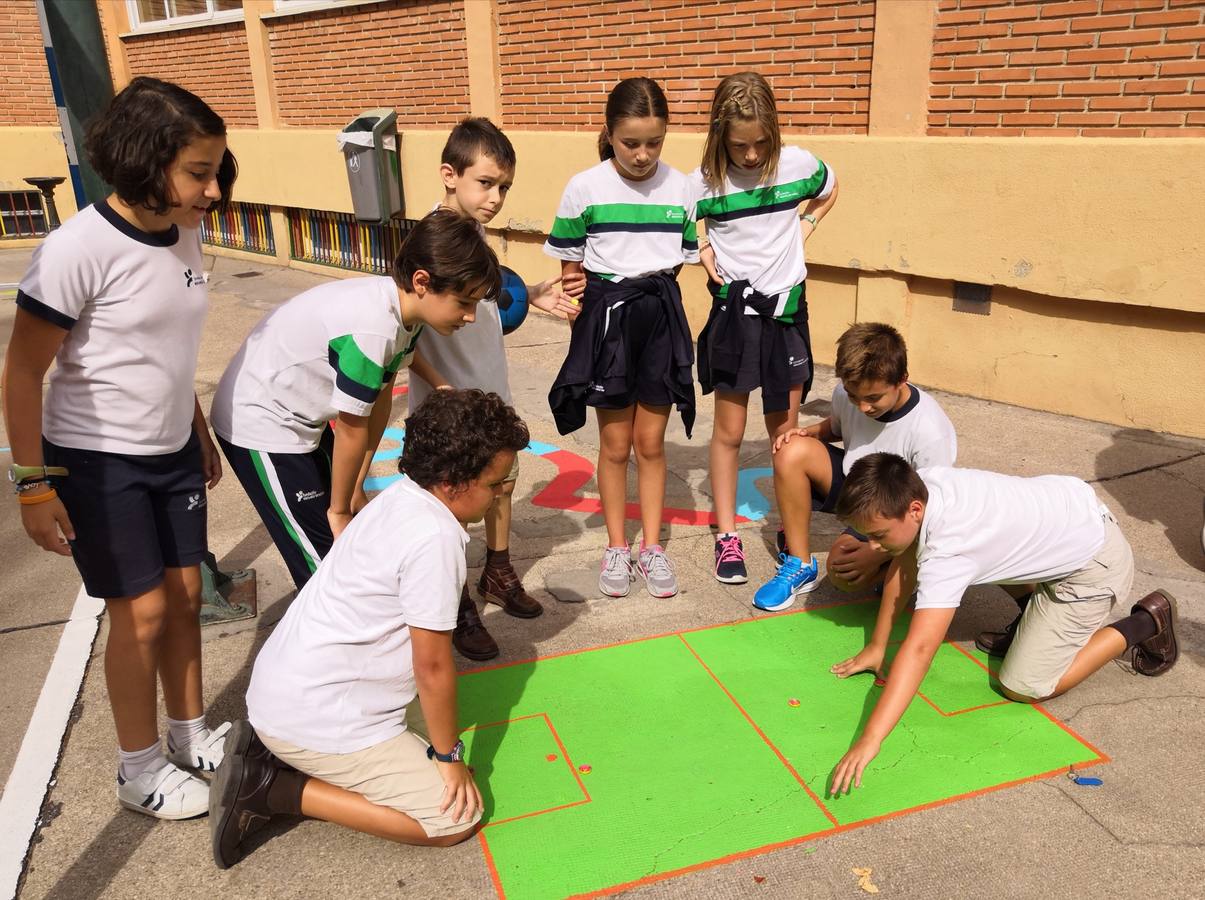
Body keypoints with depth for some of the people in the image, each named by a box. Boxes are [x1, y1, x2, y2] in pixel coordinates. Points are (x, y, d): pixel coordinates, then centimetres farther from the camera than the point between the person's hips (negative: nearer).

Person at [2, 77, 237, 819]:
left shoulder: (185, 235, -1)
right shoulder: (78, 249, -22)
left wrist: (201, 434, 17)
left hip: (171, 453, 6)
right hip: (96, 461, -6)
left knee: (186, 596, 13)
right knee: (144, 612, 1)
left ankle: (192, 736, 33)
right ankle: (141, 771, 22)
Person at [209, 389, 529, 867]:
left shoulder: (402, 495, 6)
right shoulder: (435, 538, -23)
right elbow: (432, 665, -17)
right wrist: (449, 757, -2)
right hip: (315, 719, -10)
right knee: (457, 819, -5)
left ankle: (270, 749, 12)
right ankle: (275, 788, -5)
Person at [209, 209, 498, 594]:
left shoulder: (402, 308, -7)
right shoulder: (373, 328, -33)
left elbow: (381, 399, 1)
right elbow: (351, 432, -21)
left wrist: (355, 489, 6)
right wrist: (339, 509, -6)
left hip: (301, 418, 8)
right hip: (260, 423, -8)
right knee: (323, 559, -3)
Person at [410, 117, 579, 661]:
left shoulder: (476, 232, 2)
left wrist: (532, 295, 6)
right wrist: (436, 387, -34)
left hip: (491, 390, 8)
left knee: (502, 481, 22)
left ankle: (498, 575, 45)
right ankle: (456, 610, 24)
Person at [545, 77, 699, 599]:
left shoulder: (679, 187, 0)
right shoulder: (585, 188, -7)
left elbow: (681, 260, 8)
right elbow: (570, 265, 0)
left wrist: (652, 287, -4)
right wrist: (574, 291, -13)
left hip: (660, 316, 2)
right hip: (606, 315, -1)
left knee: (651, 442, 9)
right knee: (615, 444, 7)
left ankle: (652, 546, 24)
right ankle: (617, 549, 23)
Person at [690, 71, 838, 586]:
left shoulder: (797, 164, -7)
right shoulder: (705, 181, -11)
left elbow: (829, 191, 15)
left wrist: (803, 230, 3)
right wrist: (703, 249, -10)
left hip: (785, 306, 1)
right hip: (733, 308, -1)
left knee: (785, 432, 9)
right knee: (729, 431, 5)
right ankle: (727, 538, 16)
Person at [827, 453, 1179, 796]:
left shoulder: (946, 550, -36)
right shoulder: (916, 486, -14)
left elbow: (919, 649, -43)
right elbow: (904, 568, 0)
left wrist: (870, 739, -47)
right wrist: (877, 646, 4)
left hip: (1095, 561, -8)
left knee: (1023, 687, -6)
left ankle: (1143, 624, 6)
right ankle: (1039, 611, 27)